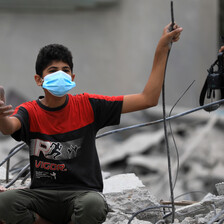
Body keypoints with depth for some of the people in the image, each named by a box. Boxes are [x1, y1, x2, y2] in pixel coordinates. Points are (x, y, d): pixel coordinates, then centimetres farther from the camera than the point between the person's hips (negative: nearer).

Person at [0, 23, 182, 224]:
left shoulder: (87, 106, 0)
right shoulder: (30, 112, -1)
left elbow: (147, 100, -2)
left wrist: (162, 49, -6)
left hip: (83, 192, 0)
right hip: (43, 194, 0)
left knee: (94, 204, -37)